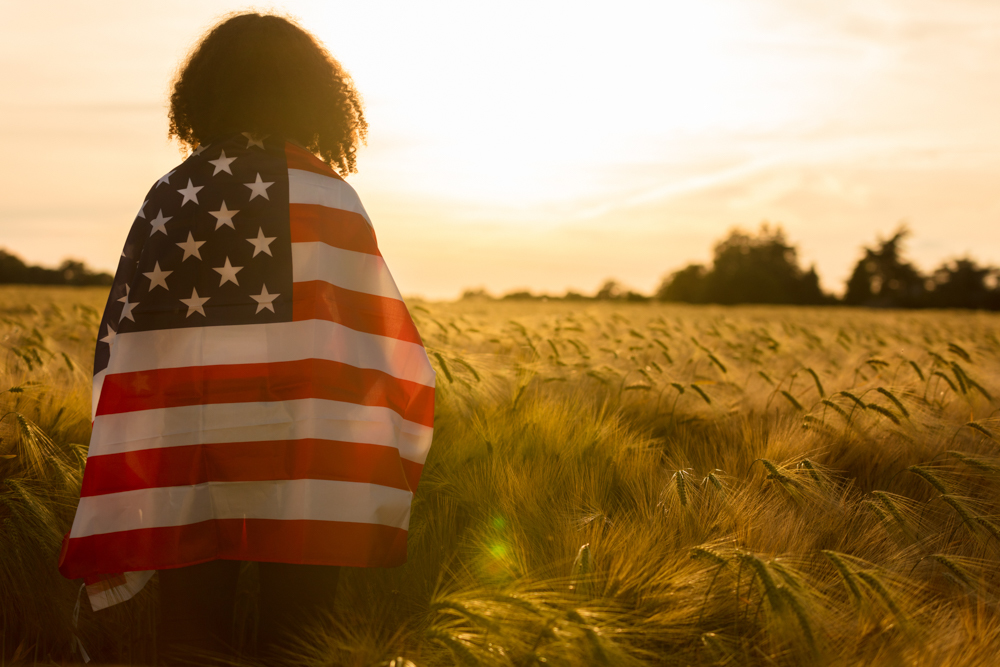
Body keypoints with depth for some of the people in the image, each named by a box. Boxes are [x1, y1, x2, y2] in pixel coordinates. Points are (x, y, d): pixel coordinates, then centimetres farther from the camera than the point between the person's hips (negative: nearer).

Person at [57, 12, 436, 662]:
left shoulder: (168, 198, 1)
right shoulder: (330, 199, -1)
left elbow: (122, 344, -2)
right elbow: (386, 352, -1)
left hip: (183, 480, 1)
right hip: (305, 485, -1)